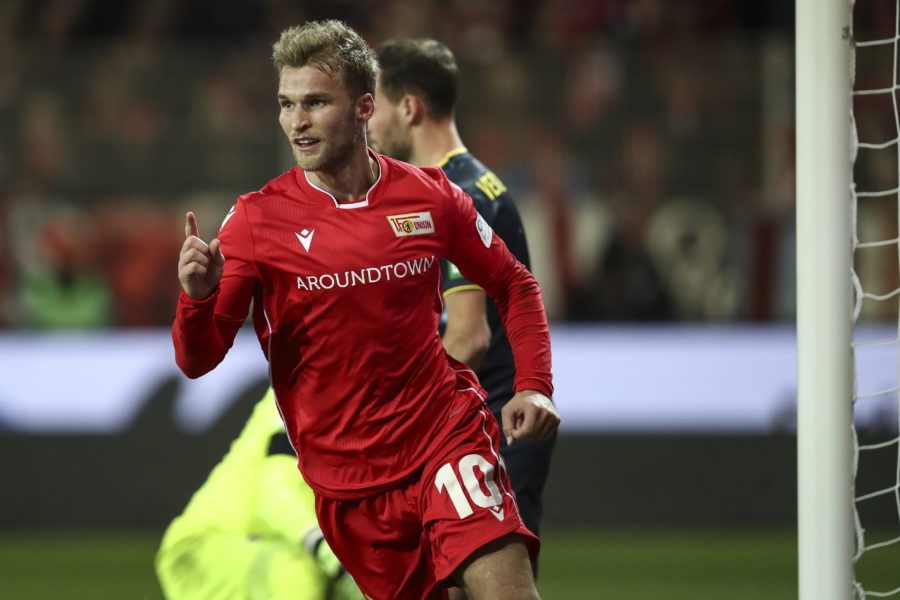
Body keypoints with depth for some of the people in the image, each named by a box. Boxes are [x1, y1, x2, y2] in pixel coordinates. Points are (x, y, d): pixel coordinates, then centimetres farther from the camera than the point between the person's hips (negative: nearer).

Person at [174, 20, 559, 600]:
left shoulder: (431, 197, -1)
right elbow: (197, 360, -7)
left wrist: (533, 387, 0)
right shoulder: (256, 219, -6)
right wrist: (198, 297, -28)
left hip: (446, 436, 0)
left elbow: (514, 286, 14)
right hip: (346, 477, 0)